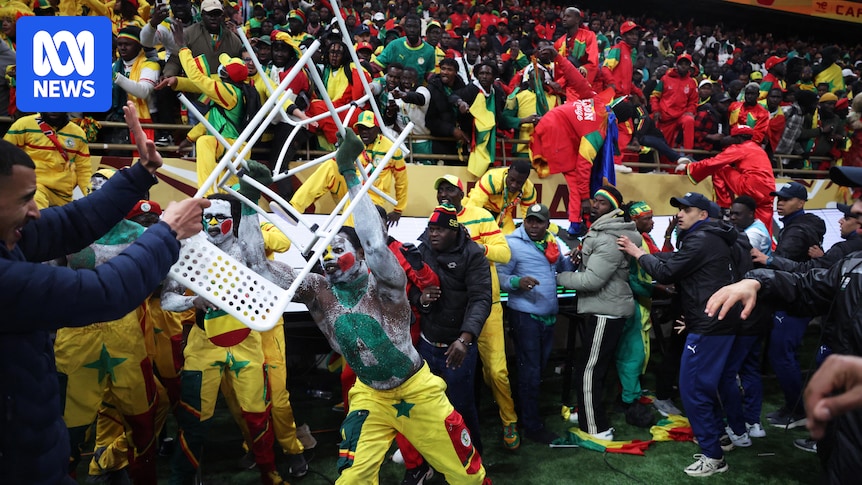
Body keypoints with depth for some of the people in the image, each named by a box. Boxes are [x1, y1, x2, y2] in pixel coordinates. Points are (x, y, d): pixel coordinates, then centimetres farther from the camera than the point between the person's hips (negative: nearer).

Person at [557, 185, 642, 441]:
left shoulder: (610, 240, -21)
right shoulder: (599, 233, 13)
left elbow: (591, 280, -25)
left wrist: (560, 276, -12)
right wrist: (579, 258, 2)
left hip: (605, 312, -11)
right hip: (600, 310, 11)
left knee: (588, 371, -5)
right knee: (593, 367, 21)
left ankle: (597, 429, 5)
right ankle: (590, 414, 36)